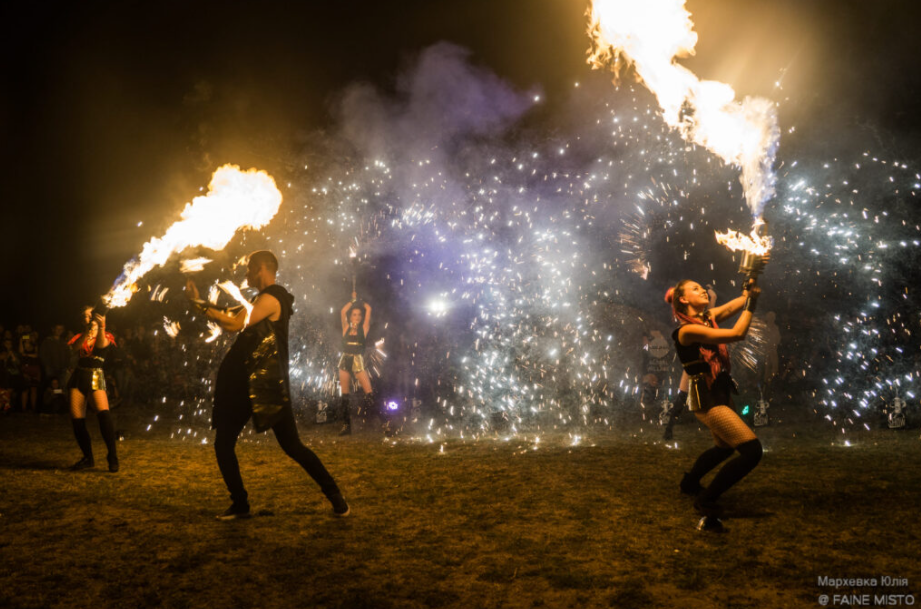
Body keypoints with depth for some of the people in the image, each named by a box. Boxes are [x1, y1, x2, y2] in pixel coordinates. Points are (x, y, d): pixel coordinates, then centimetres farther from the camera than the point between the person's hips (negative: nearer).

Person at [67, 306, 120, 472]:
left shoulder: (105, 337, 8)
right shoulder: (80, 337, 16)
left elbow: (101, 344, -17)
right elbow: (75, 347, -7)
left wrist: (101, 327, -36)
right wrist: (87, 330, -24)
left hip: (96, 377, -4)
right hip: (78, 377, 4)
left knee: (103, 413, -25)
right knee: (77, 420, -1)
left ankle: (112, 456, -18)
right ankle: (88, 458, 13)